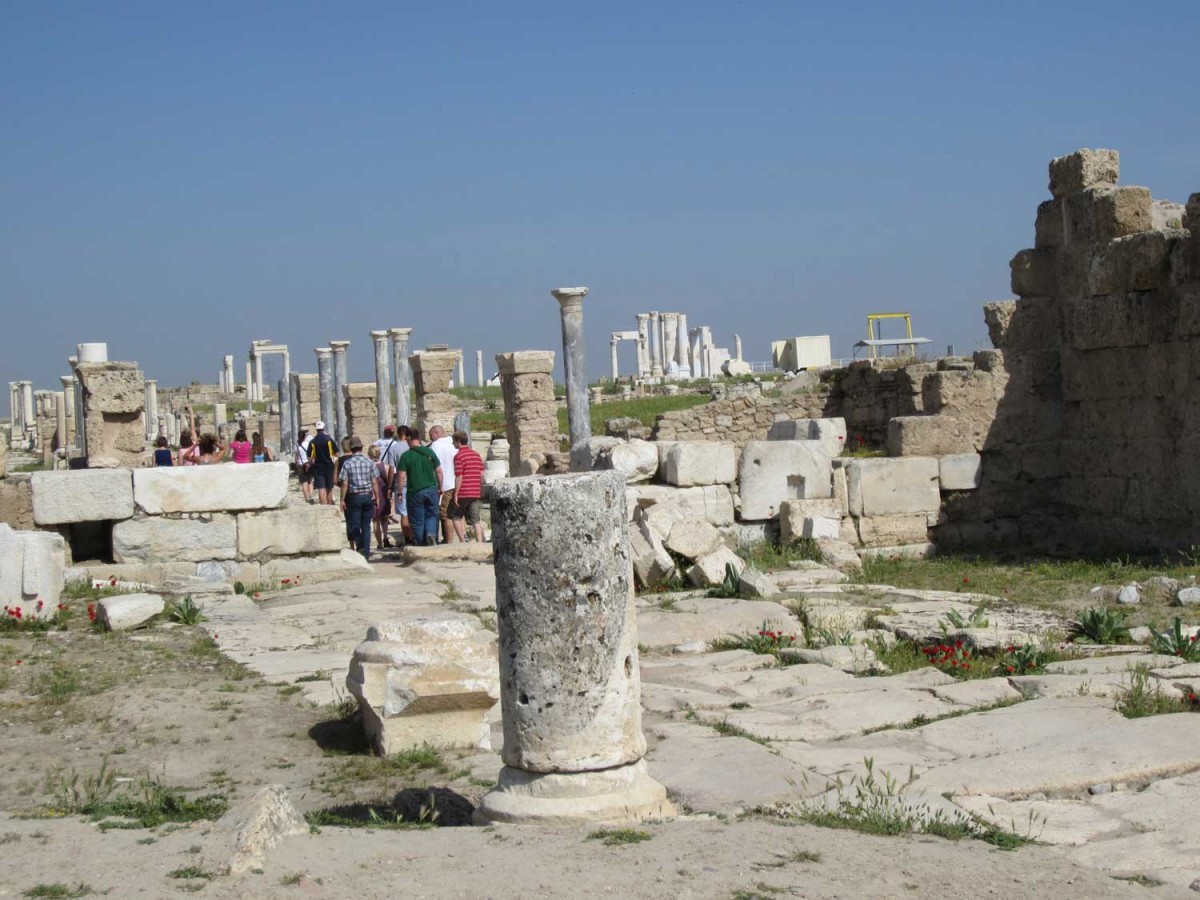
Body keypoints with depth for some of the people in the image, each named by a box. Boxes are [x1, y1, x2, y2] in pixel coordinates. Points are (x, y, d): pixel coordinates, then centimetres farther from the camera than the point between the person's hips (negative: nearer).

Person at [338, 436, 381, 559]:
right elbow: (375, 482, 0)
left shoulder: (347, 463, -5)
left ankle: (360, 546, -19)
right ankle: (366, 552, 8)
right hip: (368, 496, 2)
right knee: (366, 525, 9)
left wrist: (342, 500, 1)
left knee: (354, 525, 3)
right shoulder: (369, 462, 0)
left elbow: (344, 483, -6)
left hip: (354, 497, -2)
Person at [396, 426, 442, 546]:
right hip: (431, 489, 2)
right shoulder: (430, 452, 2)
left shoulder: (406, 456, -7)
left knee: (417, 520, 7)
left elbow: (402, 476, -9)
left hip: (415, 491, -2)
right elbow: (439, 471, 4)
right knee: (432, 515, 14)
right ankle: (431, 533, -11)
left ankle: (420, 543, 9)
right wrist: (440, 487, 15)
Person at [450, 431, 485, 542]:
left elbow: (459, 477, -15)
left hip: (463, 493, -6)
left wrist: (456, 494, -12)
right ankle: (480, 543, -4)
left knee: (456, 517, 10)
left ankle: (463, 540, 3)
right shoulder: (477, 455, 12)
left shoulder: (459, 456, -9)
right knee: (475, 520, 4)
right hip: (475, 493, 6)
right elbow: (481, 475, 12)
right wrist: (481, 494, 18)